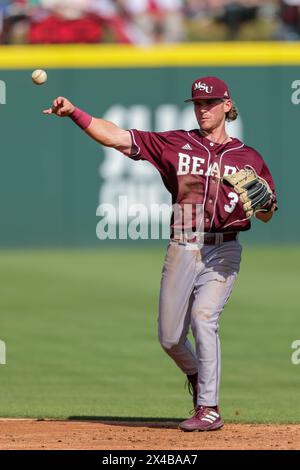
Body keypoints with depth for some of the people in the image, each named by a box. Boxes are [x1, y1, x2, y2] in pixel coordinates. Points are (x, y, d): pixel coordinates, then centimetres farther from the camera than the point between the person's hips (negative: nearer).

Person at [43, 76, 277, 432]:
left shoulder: (248, 158, 6)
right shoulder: (175, 144, 6)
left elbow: (266, 216, 9)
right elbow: (116, 137, -1)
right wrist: (74, 113, -14)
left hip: (222, 252, -3)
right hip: (181, 251, 3)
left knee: (204, 319, -21)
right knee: (169, 338, 6)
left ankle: (209, 410, -17)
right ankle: (197, 376, 39)